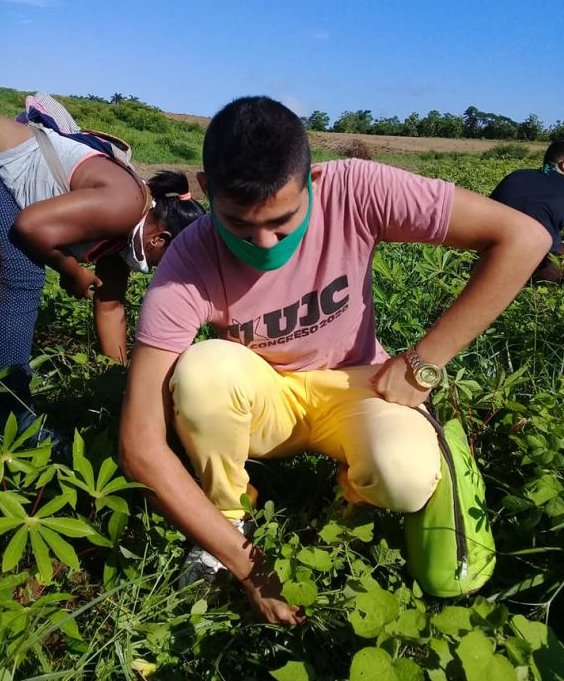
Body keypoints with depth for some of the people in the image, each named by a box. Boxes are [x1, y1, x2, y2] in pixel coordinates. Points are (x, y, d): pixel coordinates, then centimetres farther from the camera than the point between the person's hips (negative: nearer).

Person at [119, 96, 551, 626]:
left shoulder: (355, 191, -25)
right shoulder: (189, 265, -25)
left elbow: (524, 236, -22)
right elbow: (140, 445, -27)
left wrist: (423, 363, -23)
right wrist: (247, 565, -26)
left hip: (352, 388, 0)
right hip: (260, 402, 1)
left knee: (406, 477, -33)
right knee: (203, 369, -33)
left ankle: (353, 487, 6)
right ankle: (227, 518, -4)